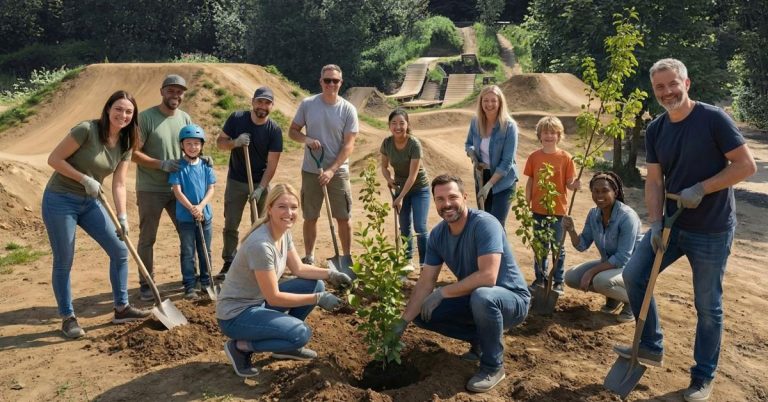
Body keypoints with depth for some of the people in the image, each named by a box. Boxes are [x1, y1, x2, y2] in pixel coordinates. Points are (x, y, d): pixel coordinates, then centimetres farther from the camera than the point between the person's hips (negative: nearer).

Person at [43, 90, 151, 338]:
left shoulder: (125, 145, 0)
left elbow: (119, 184, -2)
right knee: (63, 262, 1)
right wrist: (85, 179, -21)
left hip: (90, 203, 7)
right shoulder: (87, 130, -19)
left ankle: (121, 308, 18)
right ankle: (68, 318, 18)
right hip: (60, 201, -7)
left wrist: (123, 218, -10)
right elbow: (54, 159, -16)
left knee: (120, 250, 4)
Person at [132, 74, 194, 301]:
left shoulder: (185, 118, 5)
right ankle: (146, 284, 19)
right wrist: (162, 164, -20)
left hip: (179, 187, 5)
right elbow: (134, 152, -13)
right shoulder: (146, 117, -11)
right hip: (151, 190, -5)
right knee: (147, 238, 6)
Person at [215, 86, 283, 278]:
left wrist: (261, 188, -20)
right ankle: (229, 263, 15)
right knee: (231, 224, 4)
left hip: (261, 182, -1)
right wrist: (235, 142, -25)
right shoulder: (236, 118, -10)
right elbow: (220, 142, -3)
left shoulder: (275, 130, -13)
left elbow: (272, 163, -13)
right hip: (236, 181, 1)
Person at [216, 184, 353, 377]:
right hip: (236, 314, -9)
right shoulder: (261, 245, -30)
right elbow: (274, 298, -25)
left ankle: (286, 345, 15)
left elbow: (299, 268, 8)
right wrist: (318, 299, -20)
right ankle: (241, 347, -3)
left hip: (259, 301, 9)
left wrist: (331, 274, -6)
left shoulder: (284, 232, -3)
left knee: (315, 285, 1)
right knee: (301, 333, -24)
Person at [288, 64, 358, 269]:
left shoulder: (348, 110, -6)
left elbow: (349, 144, -9)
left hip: (338, 172, -1)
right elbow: (292, 131, 6)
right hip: (311, 171, 1)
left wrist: (331, 170, -17)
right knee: (310, 217, 10)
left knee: (343, 218, 4)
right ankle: (309, 258, 24)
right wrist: (307, 139, -17)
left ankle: (347, 258, 20)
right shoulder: (307, 104, -2)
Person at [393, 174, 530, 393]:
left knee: (481, 296, -40)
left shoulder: (484, 224, -26)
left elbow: (488, 277, -36)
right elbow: (425, 282, -5)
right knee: (422, 312, -5)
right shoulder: (437, 234, -5)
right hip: (473, 299, 7)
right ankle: (480, 339, 11)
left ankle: (493, 366, -15)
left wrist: (442, 292, -29)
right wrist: (403, 320, -15)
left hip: (511, 298, -7)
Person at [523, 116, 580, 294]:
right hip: (538, 209, 2)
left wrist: (575, 185, -27)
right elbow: (530, 182, 5)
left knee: (558, 247, 7)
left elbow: (569, 183, -5)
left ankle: (559, 282, 19)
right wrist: (526, 205, 3)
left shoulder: (565, 157, -6)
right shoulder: (534, 157, 0)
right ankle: (540, 278, 28)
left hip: (558, 209, -2)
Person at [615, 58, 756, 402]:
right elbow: (654, 181, 2)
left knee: (708, 306, 5)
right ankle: (651, 347, 18)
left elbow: (746, 165, -13)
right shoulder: (655, 130, 3)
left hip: (712, 230, -5)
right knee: (633, 275, 0)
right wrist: (655, 224, -9)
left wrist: (701, 188, -19)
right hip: (672, 224, 6)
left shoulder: (713, 119, -13)